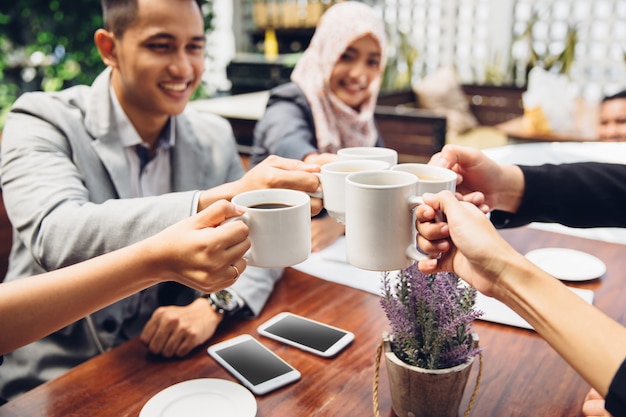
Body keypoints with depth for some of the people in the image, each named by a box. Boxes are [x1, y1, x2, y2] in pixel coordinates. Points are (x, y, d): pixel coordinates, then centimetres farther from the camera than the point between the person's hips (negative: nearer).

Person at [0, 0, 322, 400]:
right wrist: (223, 201, -39)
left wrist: (214, 305, -19)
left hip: (168, 364, 4)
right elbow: (55, 236, -29)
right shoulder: (42, 121, -11)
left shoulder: (214, 136, 3)